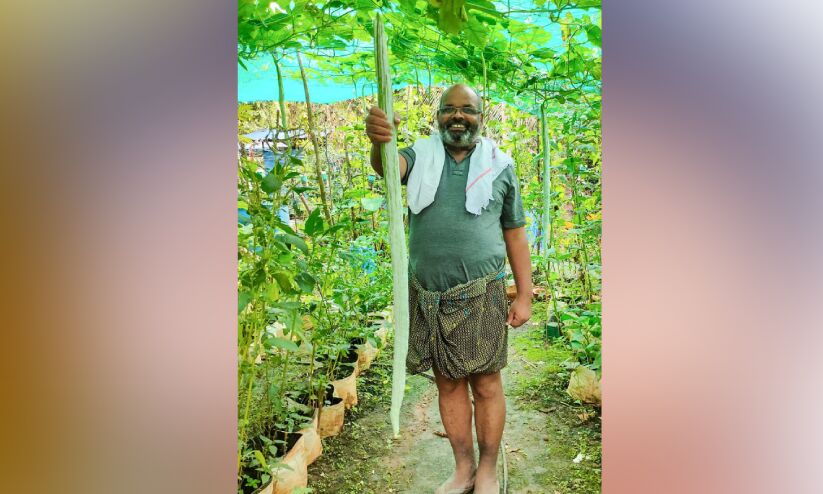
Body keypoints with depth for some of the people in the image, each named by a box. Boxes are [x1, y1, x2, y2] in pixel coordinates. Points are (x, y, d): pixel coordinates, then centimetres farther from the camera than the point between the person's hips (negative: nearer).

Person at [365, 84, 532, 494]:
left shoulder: (499, 165, 4)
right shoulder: (422, 157, 6)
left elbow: (515, 234, 6)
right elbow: (389, 167, -18)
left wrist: (525, 295, 2)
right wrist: (379, 142, -41)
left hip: (480, 295, -1)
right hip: (427, 296, 2)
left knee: (485, 384, 5)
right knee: (448, 384, 12)